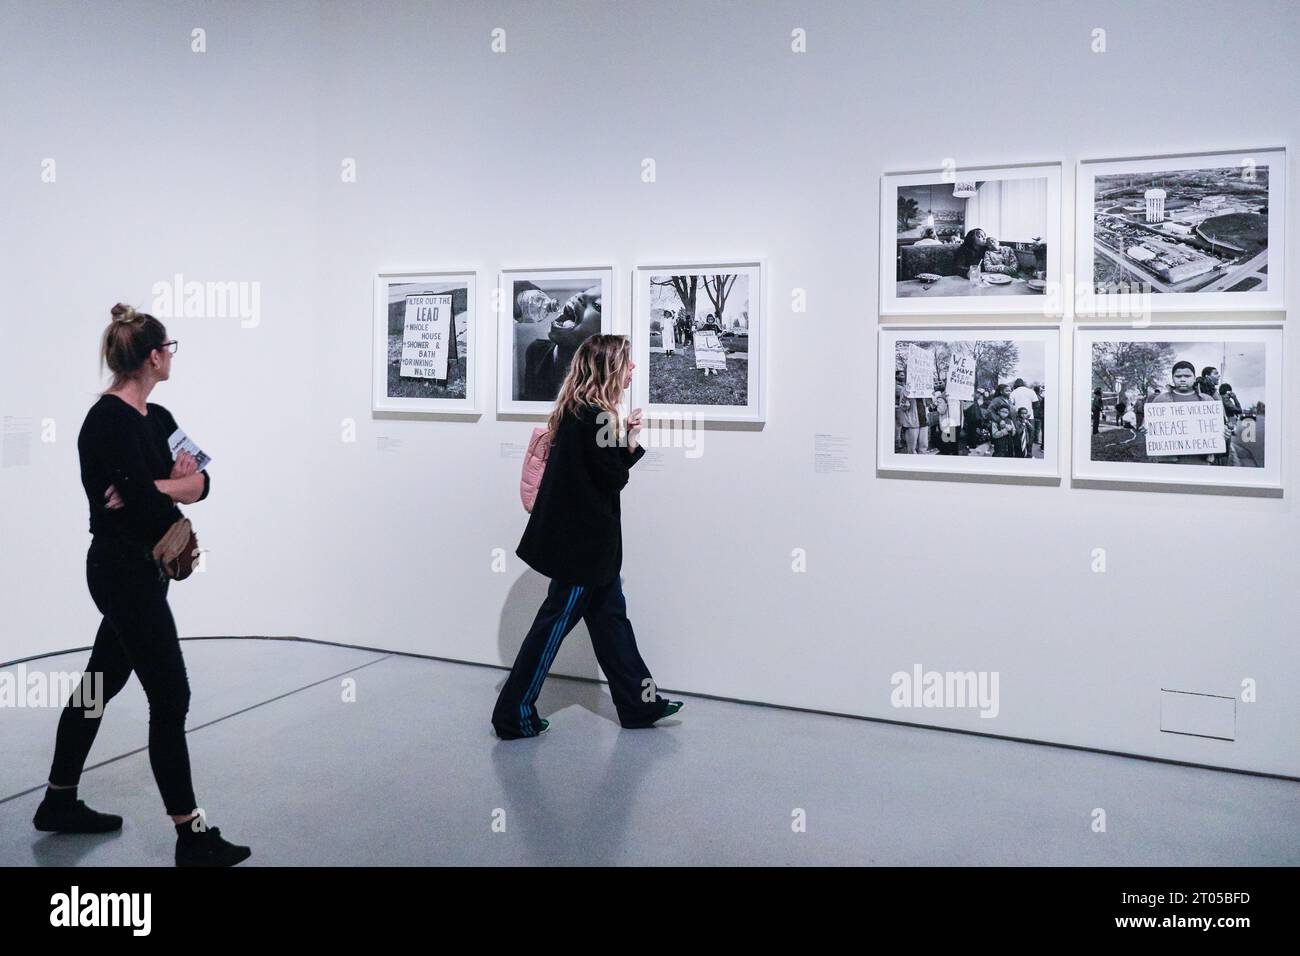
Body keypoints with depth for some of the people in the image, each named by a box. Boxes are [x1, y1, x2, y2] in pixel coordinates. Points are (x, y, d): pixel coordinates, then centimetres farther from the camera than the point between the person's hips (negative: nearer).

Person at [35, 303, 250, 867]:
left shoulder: (157, 418, 9)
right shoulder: (108, 420, -19)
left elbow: (198, 482, 3)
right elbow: (142, 500, -26)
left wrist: (157, 490, -15)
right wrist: (173, 491, -6)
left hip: (141, 568, 10)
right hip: (124, 572, -10)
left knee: (100, 683, 20)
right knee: (170, 698, -6)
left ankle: (58, 803, 37)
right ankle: (192, 837, 2)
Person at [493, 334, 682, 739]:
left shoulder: (579, 411, 11)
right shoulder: (594, 416, -20)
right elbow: (612, 478, -19)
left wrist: (624, 439, 0)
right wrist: (631, 442, -5)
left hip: (582, 536, 10)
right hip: (582, 540, -10)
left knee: (611, 615, 14)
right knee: (556, 621, 0)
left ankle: (639, 703, 24)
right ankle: (514, 713, 10)